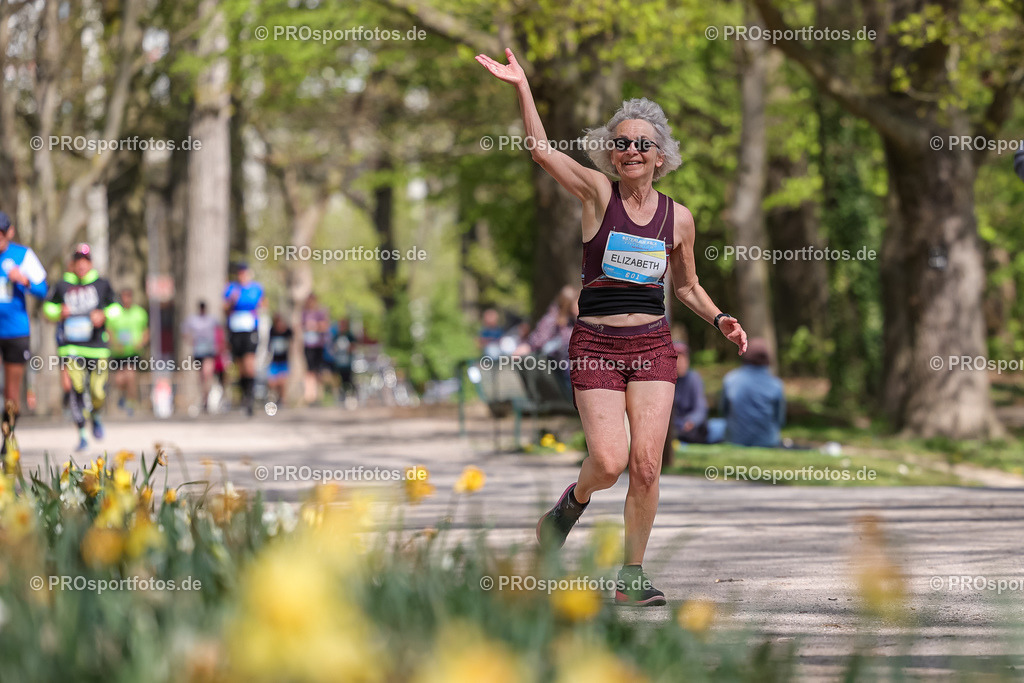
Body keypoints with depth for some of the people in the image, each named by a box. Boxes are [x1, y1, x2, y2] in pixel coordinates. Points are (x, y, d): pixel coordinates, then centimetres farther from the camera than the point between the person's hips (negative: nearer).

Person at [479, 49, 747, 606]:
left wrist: (719, 320, 5)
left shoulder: (678, 218, 7)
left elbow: (687, 286, 21)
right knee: (609, 461, -14)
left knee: (646, 463, -7)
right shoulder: (598, 193, -1)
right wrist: (521, 85, -22)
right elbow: (541, 149, -14)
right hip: (595, 345, -2)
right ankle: (575, 499, 22)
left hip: (653, 345, 2)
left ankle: (632, 576, 7)